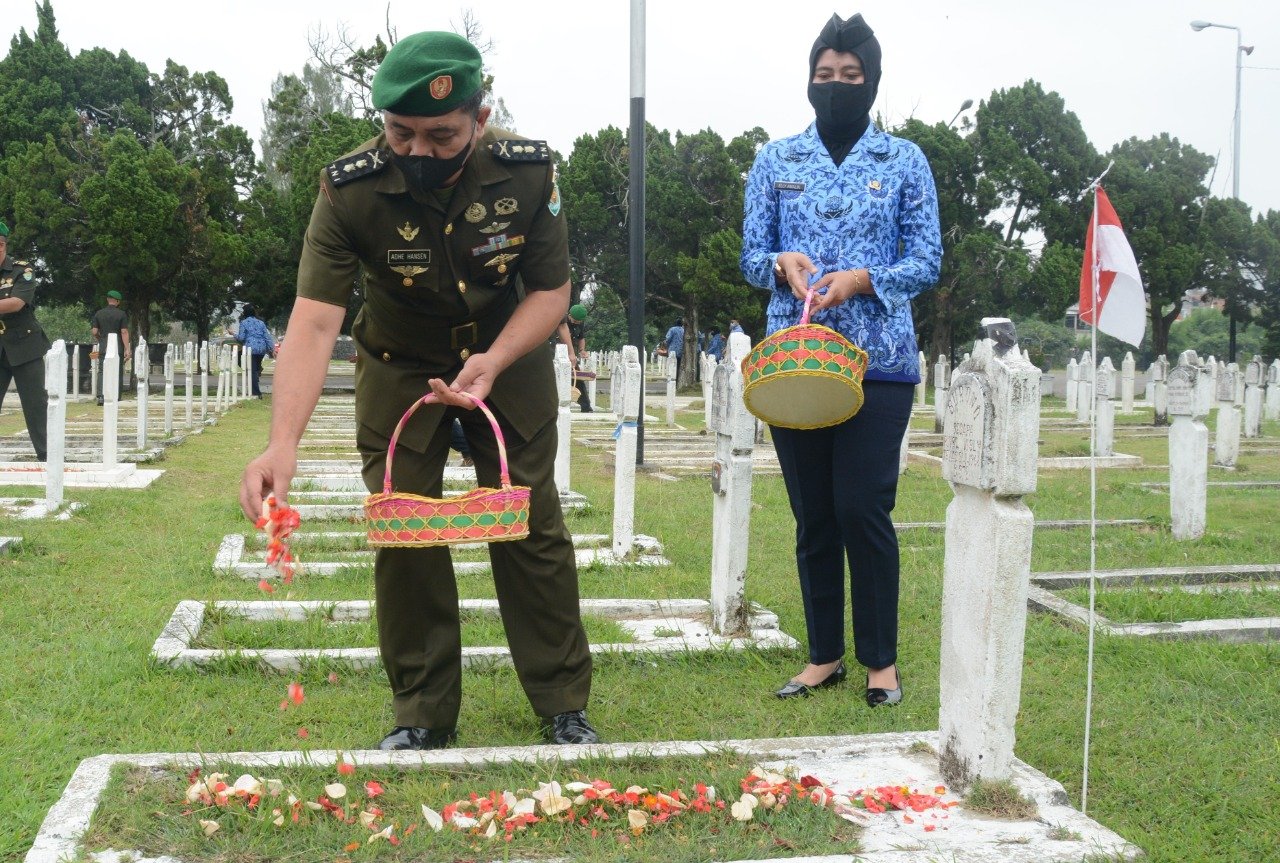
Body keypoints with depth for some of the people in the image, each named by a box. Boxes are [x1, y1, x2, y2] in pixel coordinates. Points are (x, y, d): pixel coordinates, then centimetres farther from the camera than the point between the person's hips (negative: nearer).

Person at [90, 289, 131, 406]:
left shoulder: (99, 313, 5)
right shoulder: (121, 314, -3)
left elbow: (94, 332, 3)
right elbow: (124, 332, -8)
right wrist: (127, 349, -9)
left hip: (103, 347, 2)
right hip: (118, 348, -2)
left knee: (102, 371, 3)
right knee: (118, 373, 4)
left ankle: (100, 396, -11)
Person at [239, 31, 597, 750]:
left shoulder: (529, 172, -22)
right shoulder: (350, 191, -27)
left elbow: (552, 289, -11)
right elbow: (315, 320, -34)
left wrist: (495, 360, -29)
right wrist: (283, 444, -47)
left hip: (510, 360, 1)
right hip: (401, 368, 0)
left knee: (532, 526, 0)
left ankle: (564, 704, 13)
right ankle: (423, 714, 12)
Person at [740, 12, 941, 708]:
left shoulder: (904, 161, 6)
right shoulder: (775, 161, 11)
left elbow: (927, 262, 3)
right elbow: (751, 257, 11)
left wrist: (861, 279, -14)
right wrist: (783, 264, -12)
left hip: (877, 362, -2)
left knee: (863, 509, -6)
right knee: (812, 515, 7)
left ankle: (881, 659, 9)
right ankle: (824, 656, 19)